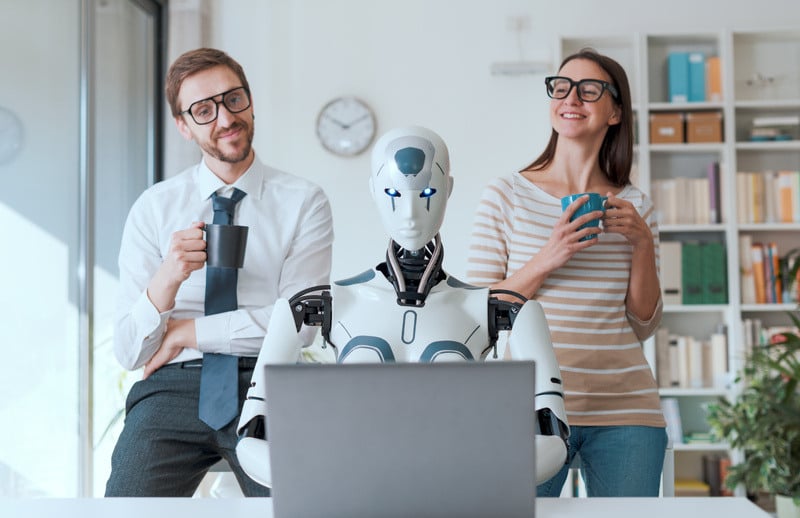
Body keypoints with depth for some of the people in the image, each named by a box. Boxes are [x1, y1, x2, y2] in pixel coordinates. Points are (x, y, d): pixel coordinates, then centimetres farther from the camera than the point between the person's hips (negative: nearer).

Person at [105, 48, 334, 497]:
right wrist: (166, 279, -17)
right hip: (173, 385, 1)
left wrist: (186, 331, -2)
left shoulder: (304, 202, 6)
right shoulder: (154, 208, 9)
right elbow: (128, 353, 3)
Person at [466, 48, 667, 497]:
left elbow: (644, 326, 8)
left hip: (626, 411, 3)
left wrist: (643, 244, -5)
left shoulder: (635, 205, 8)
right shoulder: (506, 196, 0)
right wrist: (546, 261, -15)